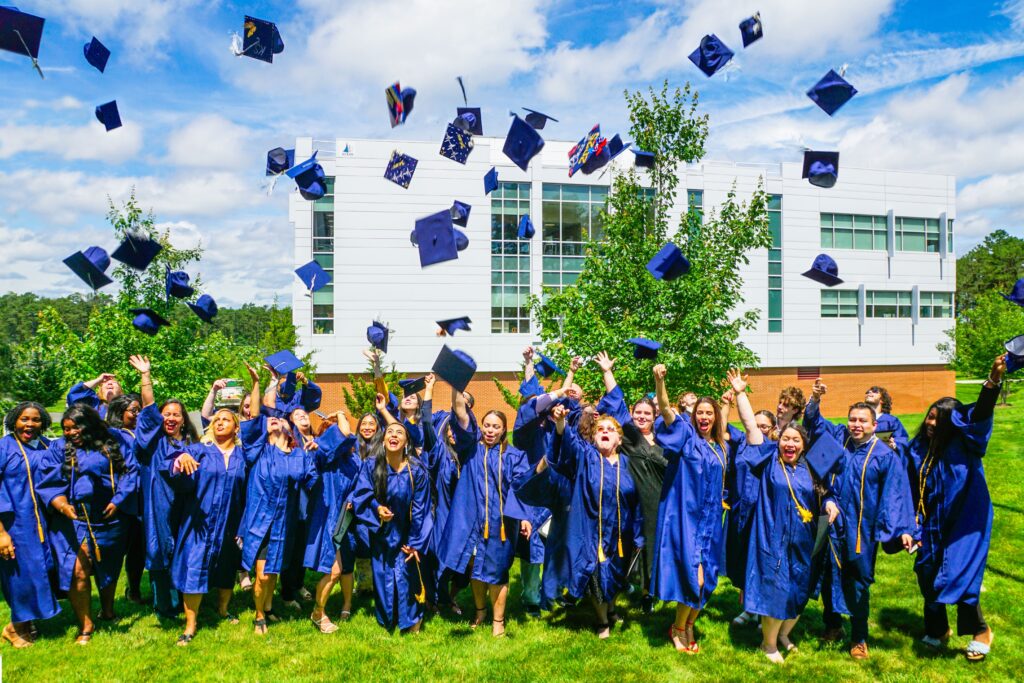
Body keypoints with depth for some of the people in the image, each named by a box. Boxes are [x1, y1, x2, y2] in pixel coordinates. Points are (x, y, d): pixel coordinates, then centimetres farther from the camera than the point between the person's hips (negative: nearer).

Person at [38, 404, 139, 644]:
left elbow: (130, 471, -2)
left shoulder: (113, 442, 0)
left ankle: (107, 611, 40)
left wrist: (118, 500, -12)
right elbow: (48, 483, -5)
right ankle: (85, 625, 7)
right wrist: (61, 504, -22)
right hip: (74, 519, -1)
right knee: (78, 571, -10)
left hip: (108, 517, 1)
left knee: (108, 568, 16)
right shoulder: (59, 448, 2)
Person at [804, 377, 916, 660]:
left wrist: (903, 528, -14)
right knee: (829, 576, 12)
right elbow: (813, 421, 8)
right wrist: (815, 399, -12)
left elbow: (895, 494, -7)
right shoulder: (837, 437, 0)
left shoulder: (885, 455, -6)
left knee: (858, 583, 9)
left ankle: (859, 638, 26)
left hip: (861, 530, -2)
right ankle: (833, 624, 33)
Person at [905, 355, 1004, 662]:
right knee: (927, 576, 12)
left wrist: (993, 382, -49)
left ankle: (980, 631, 22)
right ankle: (938, 629, 35)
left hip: (965, 522, -5)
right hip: (932, 525, 5)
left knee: (957, 576, -5)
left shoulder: (963, 445, -13)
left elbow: (980, 415, -31)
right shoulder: (917, 449, -2)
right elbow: (912, 491, 4)